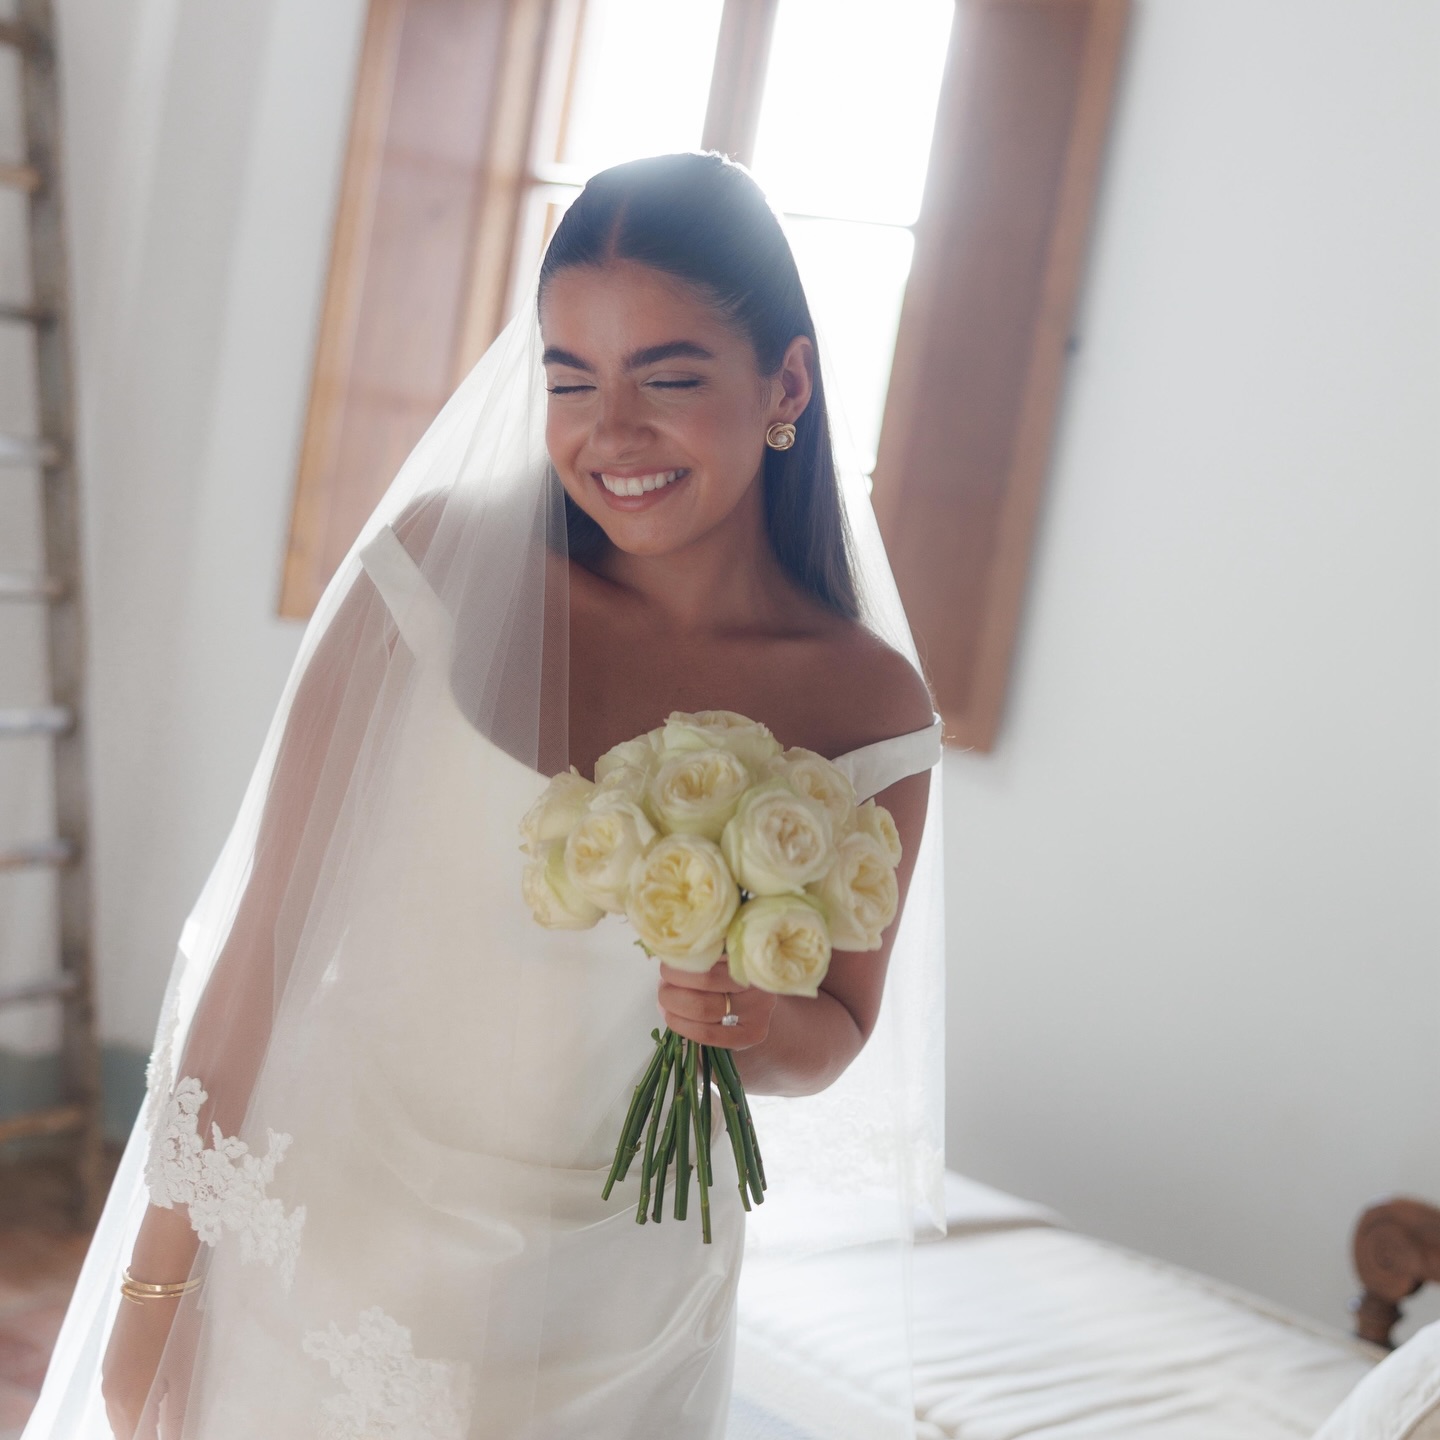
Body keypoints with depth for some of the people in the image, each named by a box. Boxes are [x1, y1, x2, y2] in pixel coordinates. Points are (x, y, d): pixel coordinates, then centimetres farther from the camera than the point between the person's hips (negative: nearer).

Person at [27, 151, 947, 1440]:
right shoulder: (442, 564, -13)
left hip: (609, 1320, 2)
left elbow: (834, 1038, 6)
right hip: (336, 1236, -1)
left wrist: (752, 1024, -17)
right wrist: (154, 1283, -7)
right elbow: (267, 922, -9)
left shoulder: (867, 705, -8)